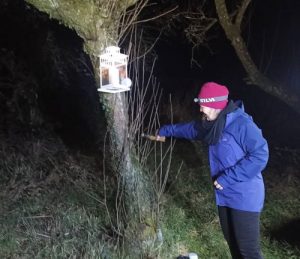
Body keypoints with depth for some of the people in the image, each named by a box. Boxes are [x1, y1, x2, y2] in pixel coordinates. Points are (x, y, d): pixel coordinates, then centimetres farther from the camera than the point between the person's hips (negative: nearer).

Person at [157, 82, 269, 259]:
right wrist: (166, 130, 28)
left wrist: (226, 178, -25)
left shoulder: (241, 124, -23)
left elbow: (260, 155, -28)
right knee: (232, 241, 21)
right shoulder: (213, 124, 5)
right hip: (224, 194, 9)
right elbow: (191, 128, 24)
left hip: (244, 197, -8)